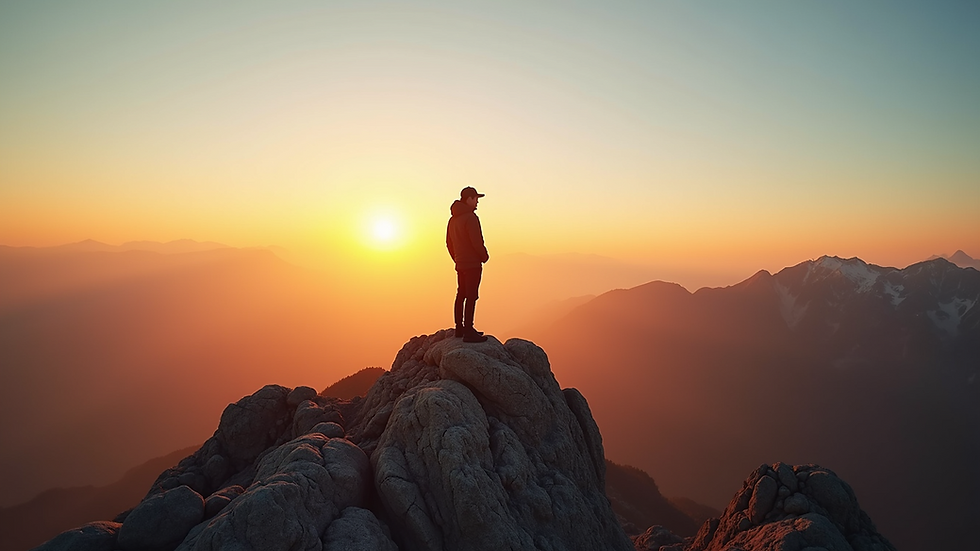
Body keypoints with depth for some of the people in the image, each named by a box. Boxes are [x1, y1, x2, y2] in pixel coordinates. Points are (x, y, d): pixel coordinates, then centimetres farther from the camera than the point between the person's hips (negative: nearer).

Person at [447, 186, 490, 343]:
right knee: (471, 297, -9)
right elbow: (477, 242, -19)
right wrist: (485, 256, -4)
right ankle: (468, 332, -10)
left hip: (460, 264, 10)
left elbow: (449, 243, 19)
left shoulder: (453, 219, 15)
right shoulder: (470, 217, -15)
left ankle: (459, 328, 23)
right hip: (473, 264, -9)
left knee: (461, 295, 15)